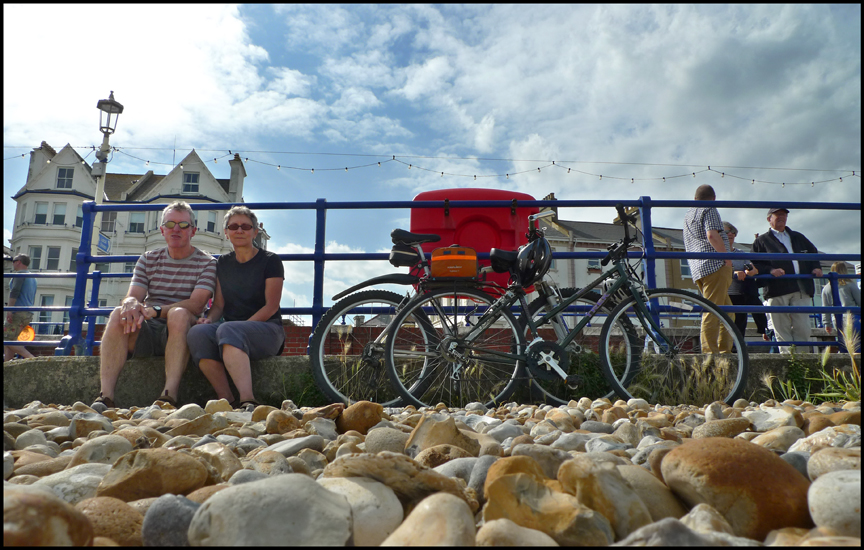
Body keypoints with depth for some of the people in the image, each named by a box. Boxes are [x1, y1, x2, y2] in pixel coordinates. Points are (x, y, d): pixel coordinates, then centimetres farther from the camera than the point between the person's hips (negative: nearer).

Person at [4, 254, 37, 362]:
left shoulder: (20, 273, -4)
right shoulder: (32, 278, 24)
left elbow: (15, 291, -18)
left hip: (18, 313, -9)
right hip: (29, 314, 9)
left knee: (7, 340, -11)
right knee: (9, 341, 10)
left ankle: (30, 357, -23)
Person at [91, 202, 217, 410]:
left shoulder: (206, 263, 3)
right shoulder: (148, 259, 16)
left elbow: (196, 305, -11)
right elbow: (133, 296, 4)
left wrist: (155, 311, -26)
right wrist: (131, 303, -23)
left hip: (181, 332, -3)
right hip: (146, 333, 3)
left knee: (179, 313, -34)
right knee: (119, 313, -25)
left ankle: (169, 395, -42)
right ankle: (105, 396, -34)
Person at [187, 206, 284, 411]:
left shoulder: (270, 261, 2)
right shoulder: (223, 263, 17)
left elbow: (271, 307, -5)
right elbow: (219, 304, 14)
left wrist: (243, 325, -18)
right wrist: (209, 318, -8)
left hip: (266, 329, -4)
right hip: (232, 327, 4)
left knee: (228, 329, -37)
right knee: (198, 332, -28)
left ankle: (247, 401, -48)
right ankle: (228, 402, -31)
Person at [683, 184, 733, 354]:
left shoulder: (687, 216, 27)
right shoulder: (709, 210, 1)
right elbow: (712, 234, -17)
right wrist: (727, 257, -13)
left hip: (698, 270, 9)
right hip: (714, 265, -9)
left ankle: (724, 350, 12)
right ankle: (709, 352, -14)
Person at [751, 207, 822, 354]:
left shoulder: (798, 237, 26)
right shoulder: (762, 241, 11)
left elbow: (813, 252, 33)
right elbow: (756, 265, 2)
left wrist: (816, 267, 13)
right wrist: (770, 270, -16)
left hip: (801, 288, 4)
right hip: (777, 291, -4)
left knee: (803, 328, -1)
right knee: (782, 329, -5)